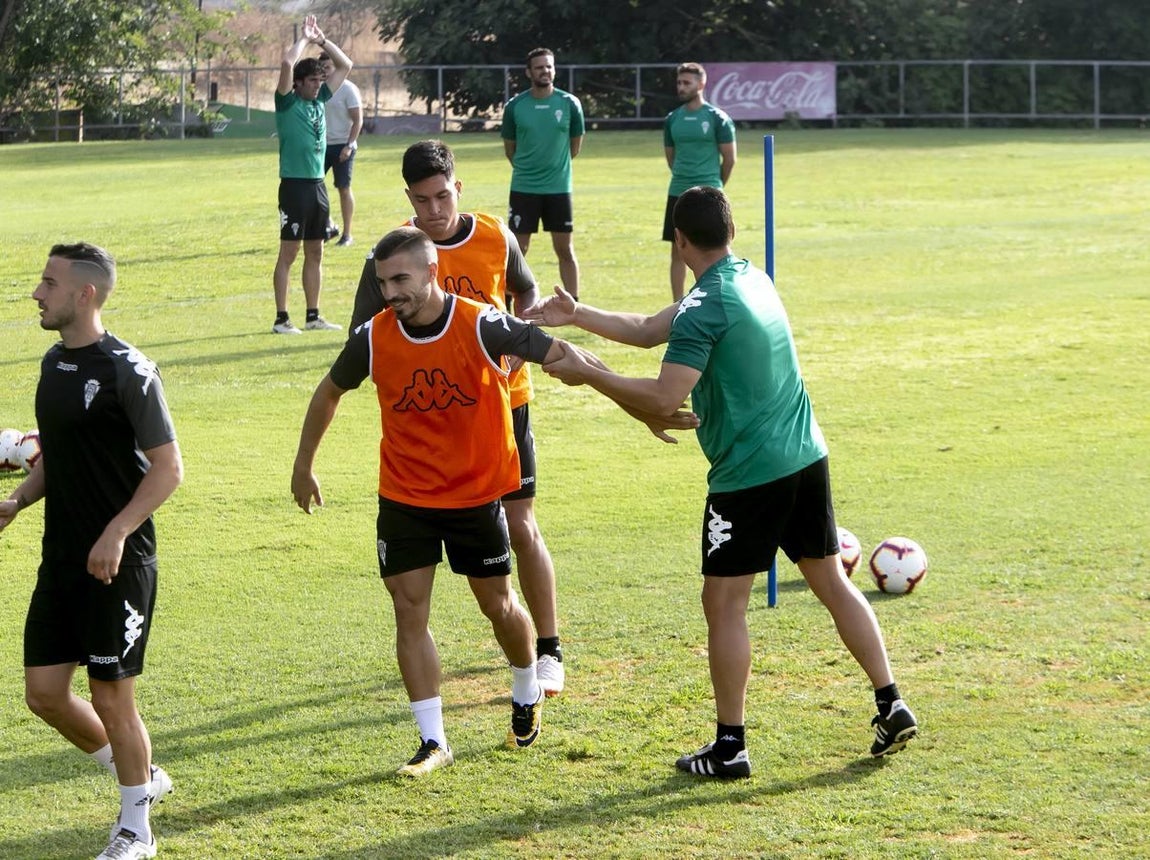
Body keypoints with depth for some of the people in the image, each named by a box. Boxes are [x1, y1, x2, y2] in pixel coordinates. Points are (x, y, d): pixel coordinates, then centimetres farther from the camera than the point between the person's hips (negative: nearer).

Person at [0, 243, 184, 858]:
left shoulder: (127, 371, -15)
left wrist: (116, 533, -23)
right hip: (61, 559, 8)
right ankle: (141, 776, 30)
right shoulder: (54, 362, 10)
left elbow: (168, 468, -15)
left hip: (118, 562, -8)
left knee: (111, 697, 0)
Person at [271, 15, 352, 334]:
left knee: (315, 253, 10)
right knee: (288, 252, -4)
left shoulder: (320, 100, 12)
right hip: (294, 185, -7)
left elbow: (345, 66, 18)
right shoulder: (287, 102, -6)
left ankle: (313, 316, 16)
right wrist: (305, 38, -8)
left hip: (318, 185, 7)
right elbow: (287, 63, -22)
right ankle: (281, 319, -3)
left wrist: (322, 40, 8)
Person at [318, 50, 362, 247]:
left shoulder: (348, 90, -7)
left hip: (342, 146, -6)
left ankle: (347, 234, 7)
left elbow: (358, 121, -10)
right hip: (321, 144, 6)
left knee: (344, 188, -1)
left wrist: (349, 146, -18)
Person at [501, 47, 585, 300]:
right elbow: (509, 148, 9)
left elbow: (575, 144, 10)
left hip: (559, 187, 0)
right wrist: (528, 168, 11)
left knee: (565, 249, 4)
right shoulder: (515, 106, -3)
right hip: (523, 188, 0)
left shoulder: (569, 104, -3)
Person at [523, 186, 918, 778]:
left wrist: (587, 373, -14)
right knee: (832, 582, 16)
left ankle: (729, 746, 5)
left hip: (747, 475, -8)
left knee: (724, 603, 2)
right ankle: (891, 706, 15)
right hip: (806, 460, 8)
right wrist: (577, 316, 17)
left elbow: (664, 398, -23)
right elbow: (649, 330, 18)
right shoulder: (751, 280, 12)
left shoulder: (705, 308, -16)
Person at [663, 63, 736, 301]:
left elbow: (729, 158, -2)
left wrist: (715, 186, 7)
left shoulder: (717, 118, -6)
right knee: (678, 251, 6)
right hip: (678, 193, 5)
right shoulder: (672, 119, 8)